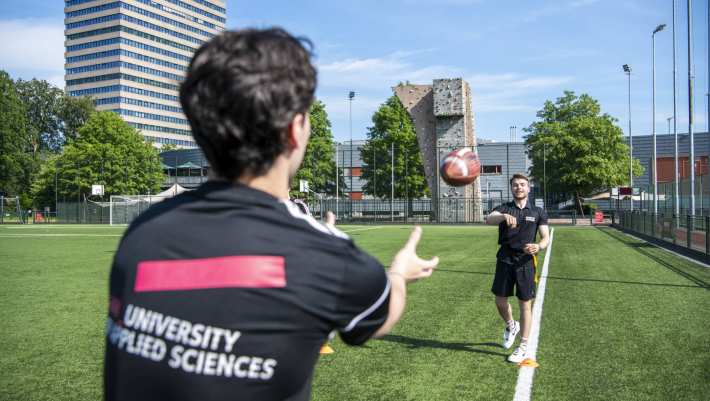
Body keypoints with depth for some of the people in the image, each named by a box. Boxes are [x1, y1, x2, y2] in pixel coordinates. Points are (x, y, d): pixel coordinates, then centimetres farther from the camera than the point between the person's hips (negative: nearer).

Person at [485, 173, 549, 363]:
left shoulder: (538, 212, 6)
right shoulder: (504, 209, 4)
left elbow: (545, 237, 2)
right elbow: (489, 219, -18)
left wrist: (538, 246, -22)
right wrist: (504, 216, -40)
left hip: (526, 261, -1)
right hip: (505, 260, 1)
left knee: (525, 304, 1)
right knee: (500, 301, 7)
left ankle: (523, 348, 12)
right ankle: (511, 326, 39)